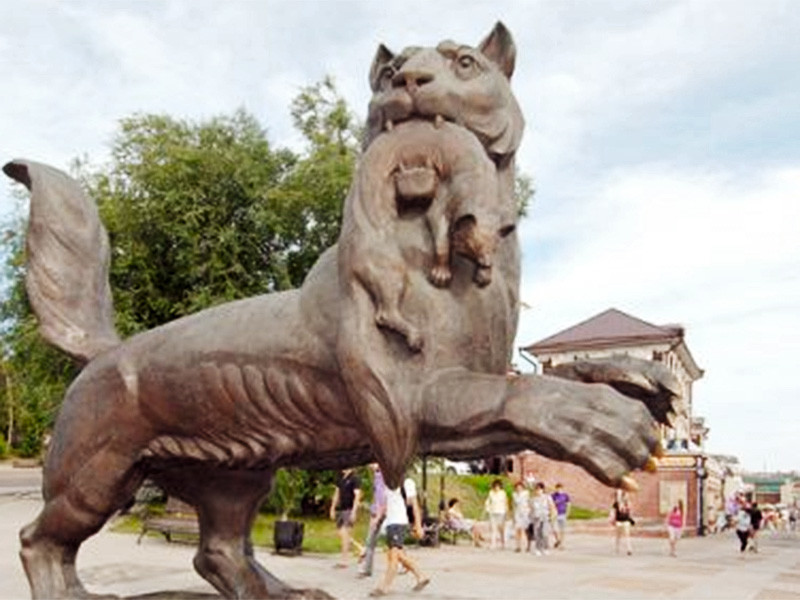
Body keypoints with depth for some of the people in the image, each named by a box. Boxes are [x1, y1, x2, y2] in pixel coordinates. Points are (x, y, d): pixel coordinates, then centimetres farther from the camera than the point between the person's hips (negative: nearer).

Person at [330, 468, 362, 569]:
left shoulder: (354, 478, -11)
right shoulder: (341, 477, 12)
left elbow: (357, 495, -15)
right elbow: (337, 493, 19)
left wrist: (353, 512, -20)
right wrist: (332, 509, 17)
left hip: (349, 510, -8)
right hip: (341, 509, 8)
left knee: (344, 534, -9)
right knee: (340, 533, 9)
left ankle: (344, 560, -2)